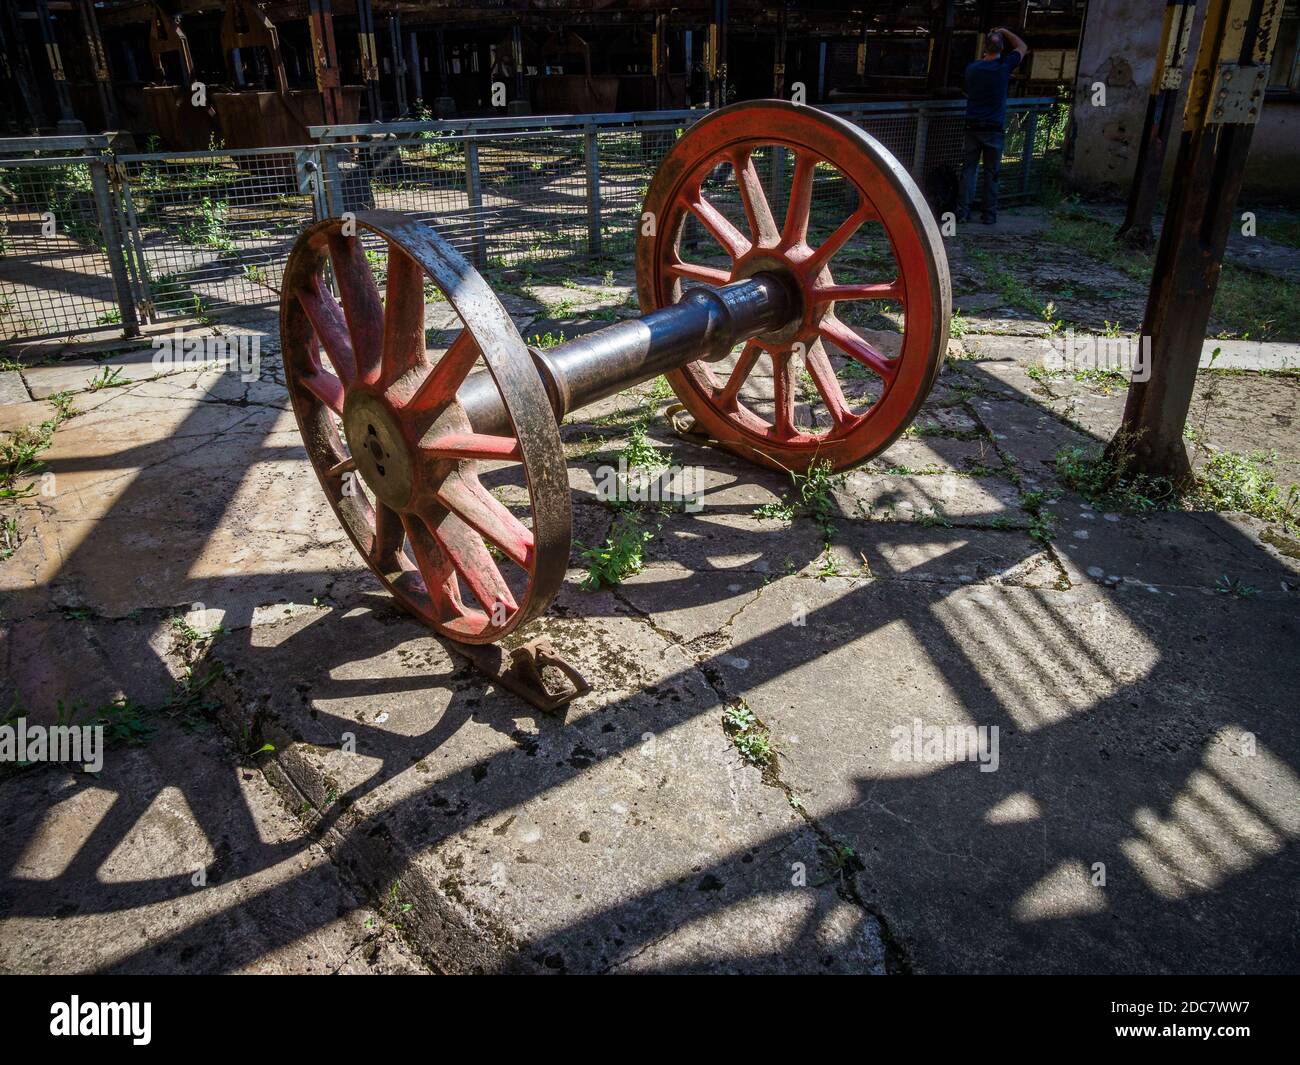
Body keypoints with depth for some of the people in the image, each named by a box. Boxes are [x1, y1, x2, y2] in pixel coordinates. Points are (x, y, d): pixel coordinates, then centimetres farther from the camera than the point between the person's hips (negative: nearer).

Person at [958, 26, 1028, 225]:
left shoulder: (972, 68, 1)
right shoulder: (1004, 66, -5)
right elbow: (1022, 47, 13)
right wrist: (1005, 32, 23)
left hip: (973, 127, 2)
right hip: (994, 128, -2)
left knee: (968, 170, 5)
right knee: (991, 173, 3)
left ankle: (963, 211, 0)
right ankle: (989, 215, 5)